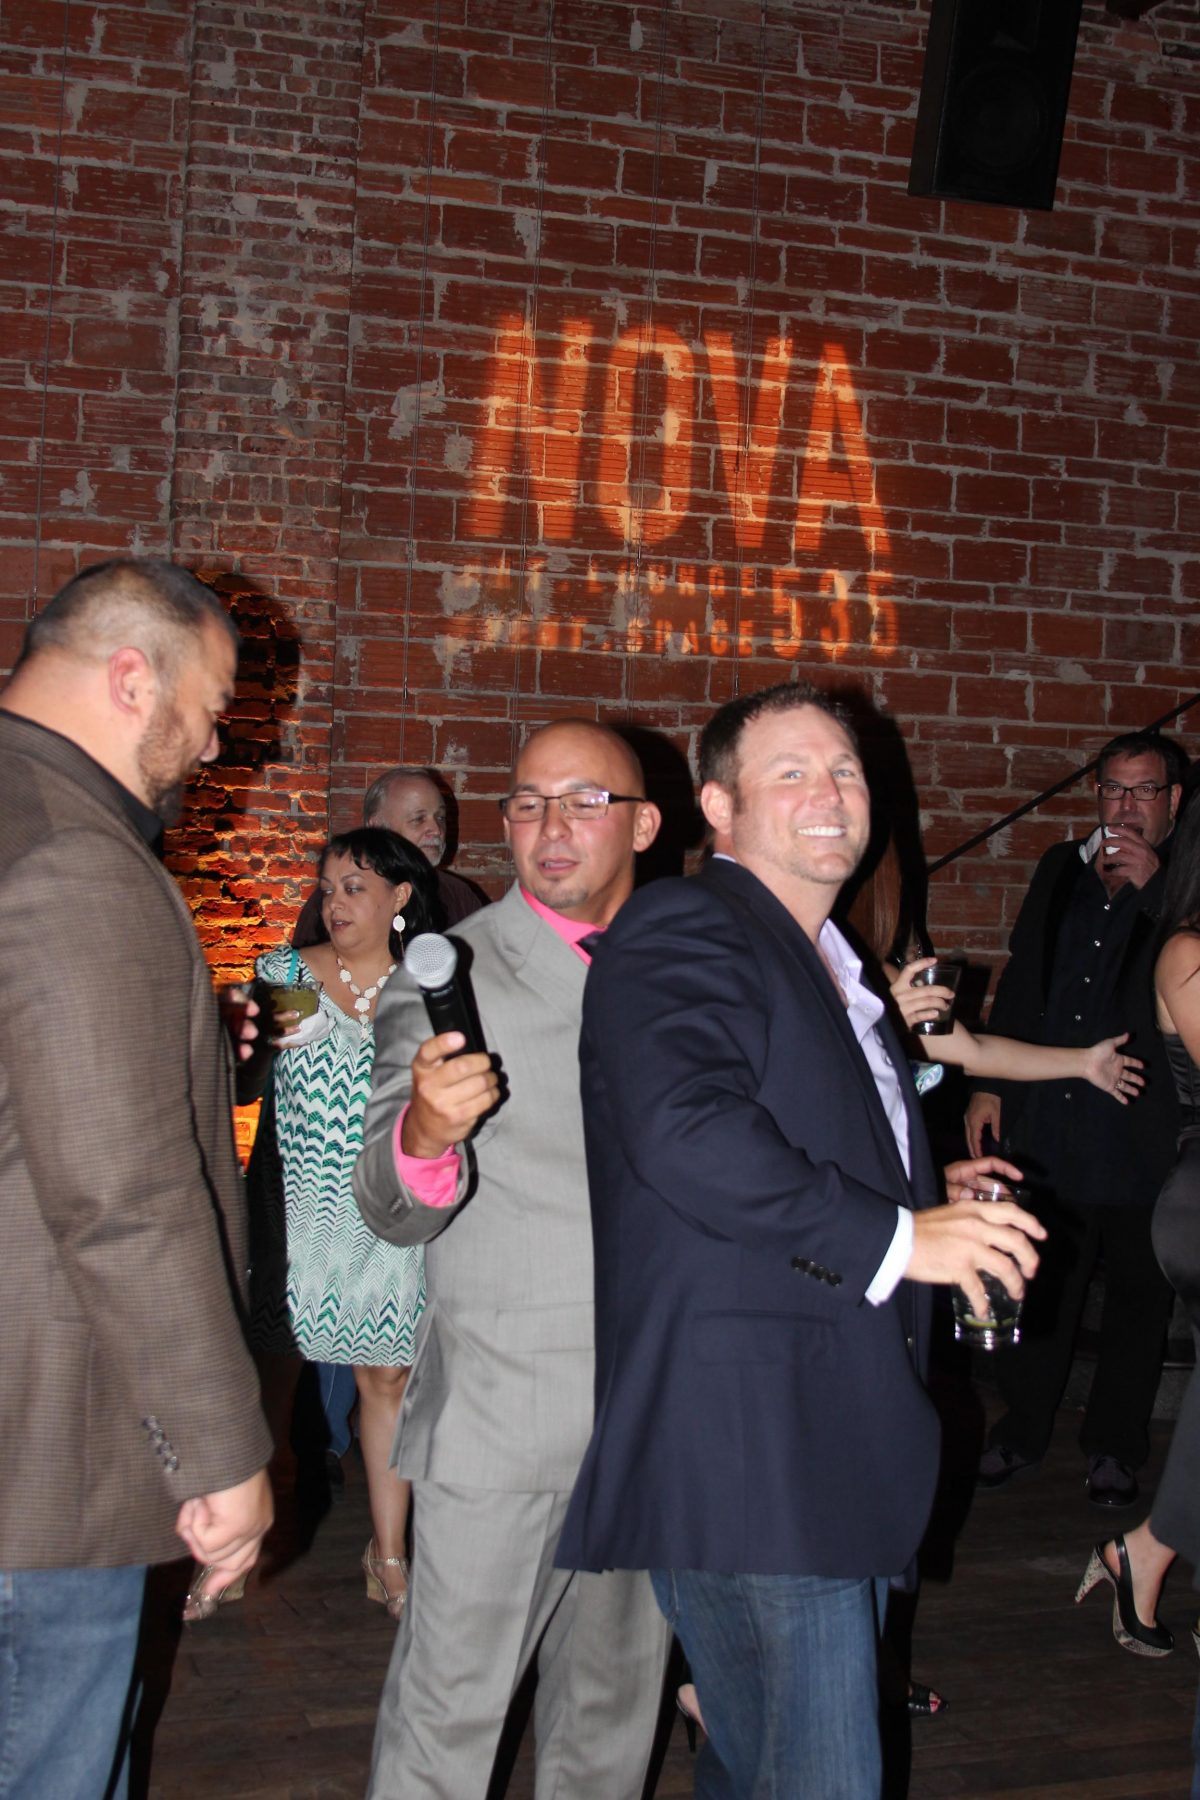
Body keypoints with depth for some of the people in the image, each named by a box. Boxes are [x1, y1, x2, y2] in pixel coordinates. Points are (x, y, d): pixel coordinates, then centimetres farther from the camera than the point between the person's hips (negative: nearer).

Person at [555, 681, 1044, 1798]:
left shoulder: (837, 972, 23)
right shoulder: (679, 932, -9)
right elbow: (686, 1131, -26)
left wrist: (930, 1196, 16)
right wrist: (895, 1234, -23)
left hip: (843, 1452, 9)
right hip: (745, 1452, -9)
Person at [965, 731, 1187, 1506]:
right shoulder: (1062, 869, 11)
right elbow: (1021, 979, 15)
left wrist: (1149, 887, -21)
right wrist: (989, 1083, 11)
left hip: (1141, 1136, -3)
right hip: (1048, 1123, 4)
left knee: (1137, 1295, 9)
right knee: (1039, 1285, 12)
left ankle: (1116, 1447, 24)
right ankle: (1023, 1431, 26)